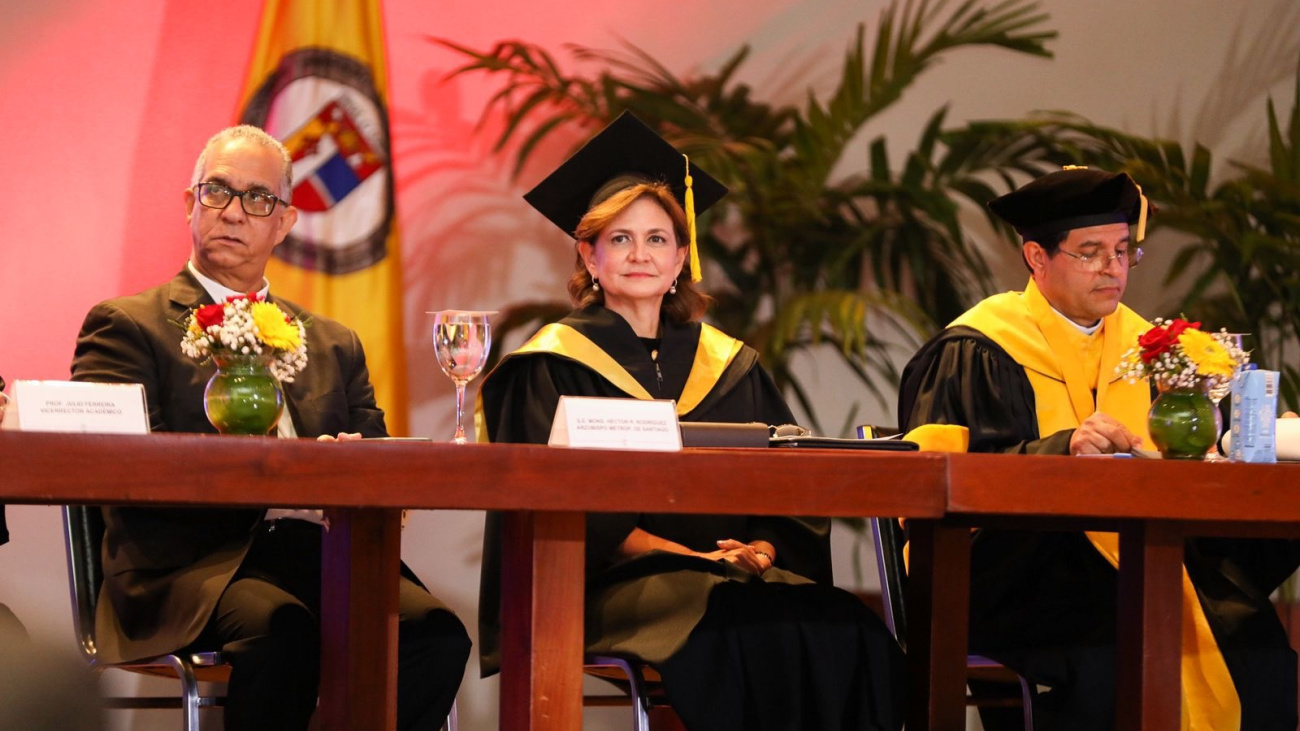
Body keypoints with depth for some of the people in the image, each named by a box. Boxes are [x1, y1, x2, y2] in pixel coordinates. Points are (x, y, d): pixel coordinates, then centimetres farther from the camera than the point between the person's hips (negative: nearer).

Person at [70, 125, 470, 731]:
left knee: (435, 632, -29)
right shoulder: (127, 327, 11)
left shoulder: (334, 345, 28)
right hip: (194, 566, -4)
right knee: (282, 630, -39)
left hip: (323, 554, 4)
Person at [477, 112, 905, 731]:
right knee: (752, 627, -36)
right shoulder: (555, 365, 7)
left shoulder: (727, 367, 20)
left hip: (734, 571, 4)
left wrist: (761, 551, -10)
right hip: (608, 586, -4)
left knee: (848, 630, -28)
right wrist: (687, 556, -15)